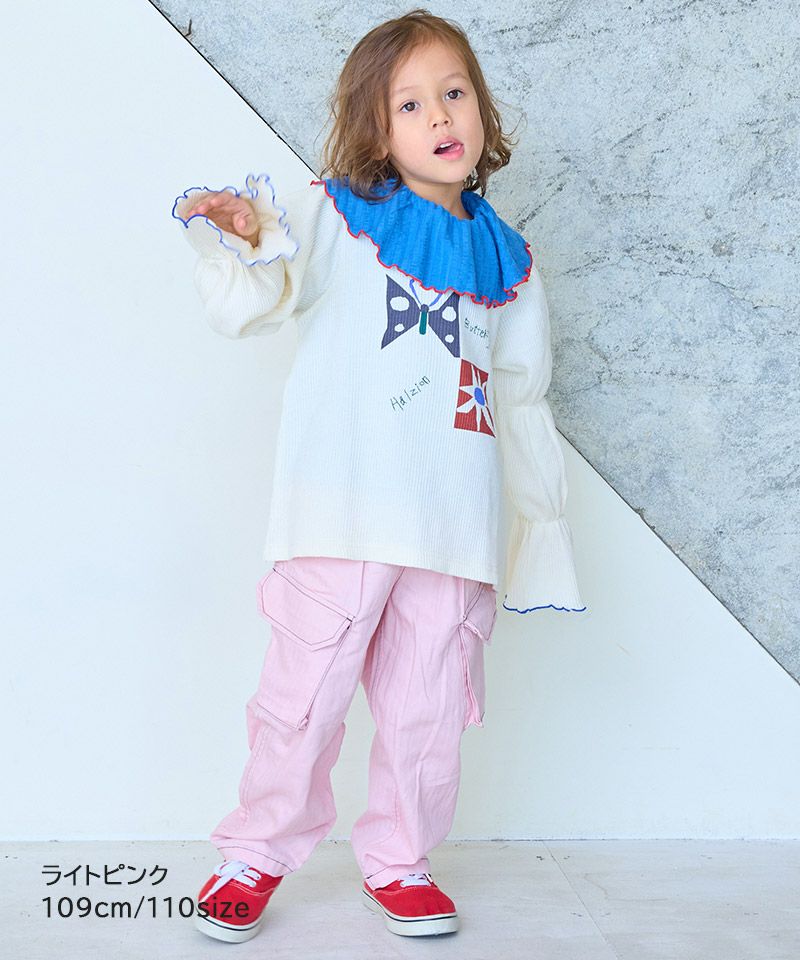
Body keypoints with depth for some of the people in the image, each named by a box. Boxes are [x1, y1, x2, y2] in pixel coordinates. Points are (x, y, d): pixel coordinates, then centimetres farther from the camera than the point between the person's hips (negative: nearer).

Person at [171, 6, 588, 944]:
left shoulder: (507, 259, 15)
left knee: (427, 710, 10)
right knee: (304, 695, 2)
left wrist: (544, 513, 21)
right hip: (343, 512, -3)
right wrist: (240, 242, -24)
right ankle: (258, 852, 24)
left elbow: (521, 399, 21)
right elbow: (248, 306, -3)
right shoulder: (335, 213, 5)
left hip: (455, 528, 4)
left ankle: (397, 860, 31)